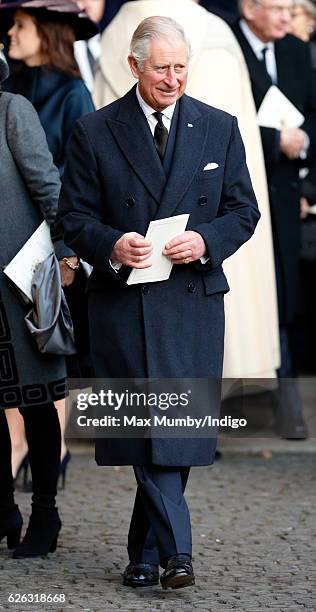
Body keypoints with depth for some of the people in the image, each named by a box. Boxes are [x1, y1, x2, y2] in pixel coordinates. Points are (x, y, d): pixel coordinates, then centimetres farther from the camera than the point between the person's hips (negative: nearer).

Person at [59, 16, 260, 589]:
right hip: (123, 300, -1)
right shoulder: (94, 132, 3)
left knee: (178, 428, 0)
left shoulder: (219, 128, 8)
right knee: (150, 427, -7)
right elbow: (74, 216, 4)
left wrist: (205, 240, -10)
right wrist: (112, 245, -17)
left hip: (194, 298, 1)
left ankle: (146, 553, 14)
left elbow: (243, 209, 10)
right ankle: (176, 551, -7)